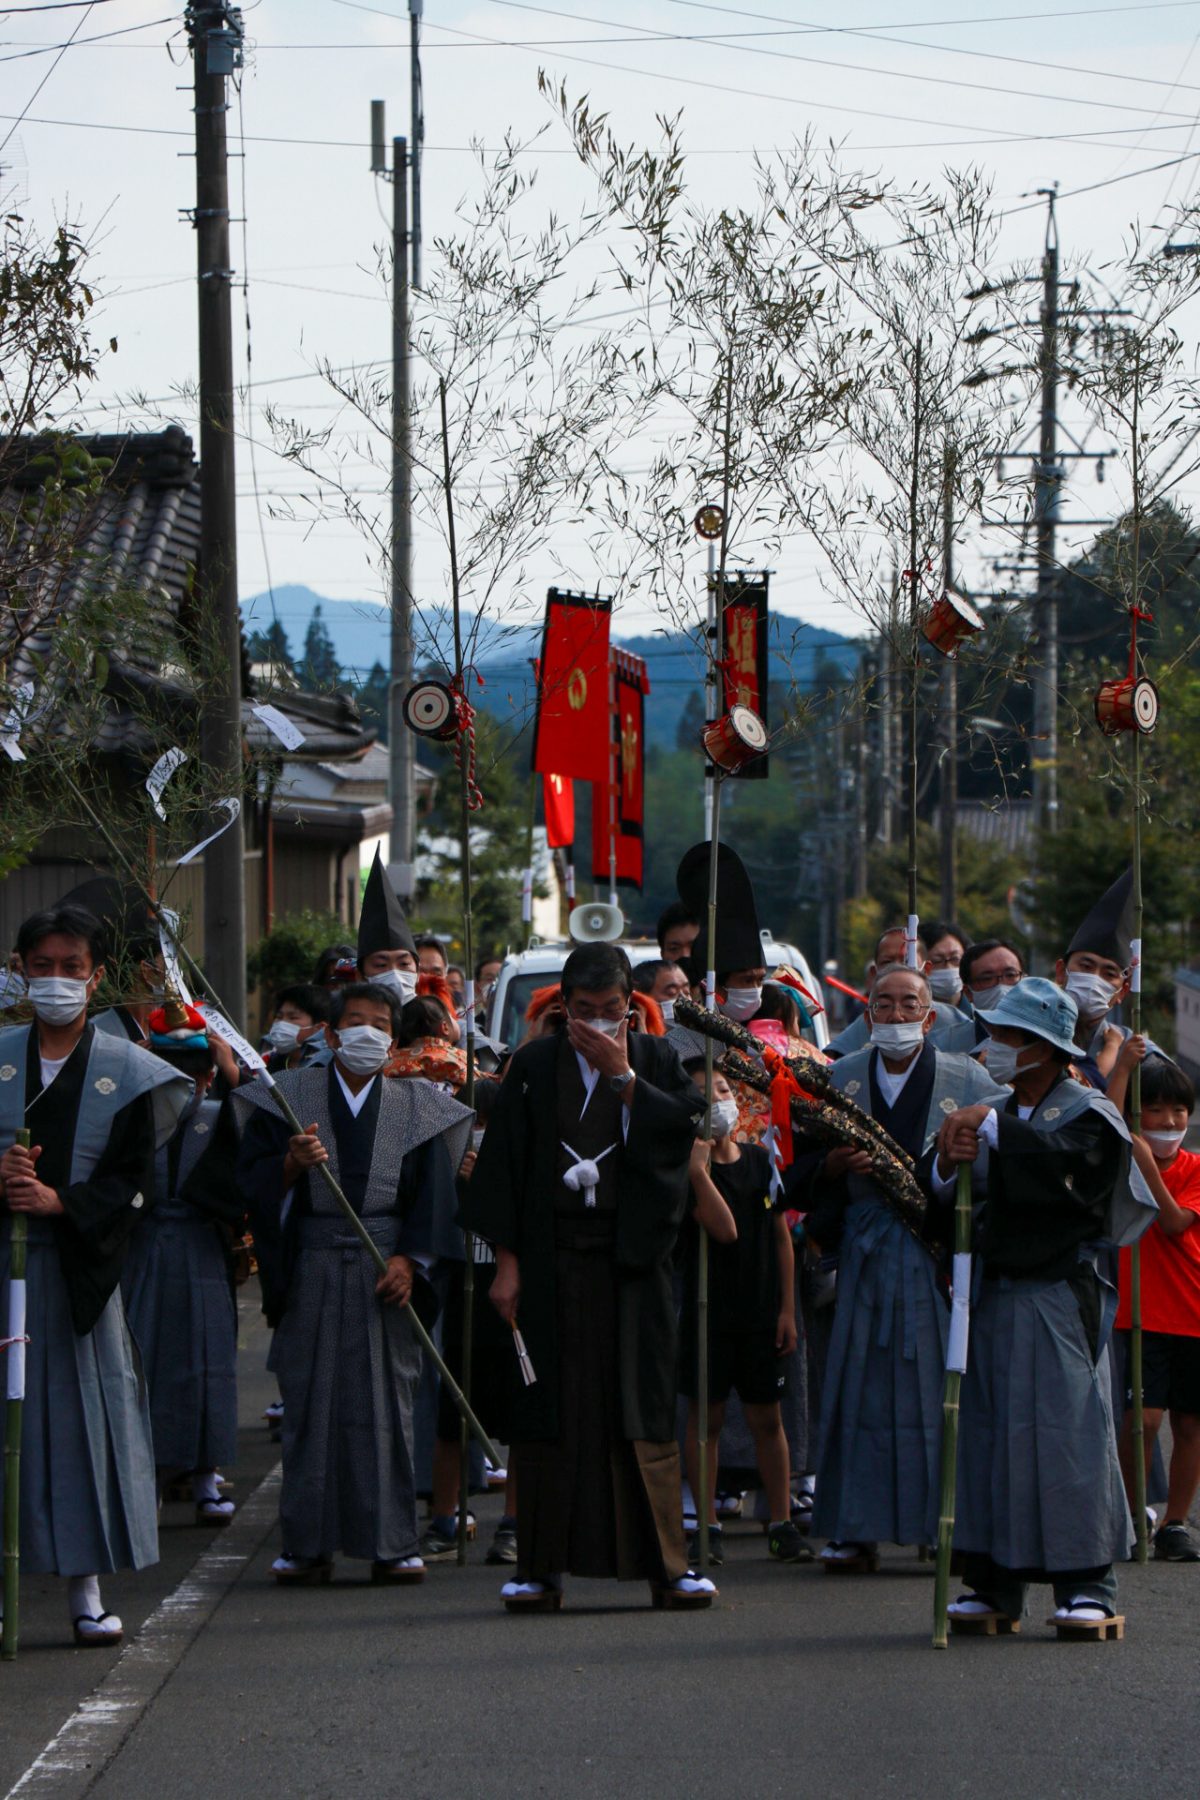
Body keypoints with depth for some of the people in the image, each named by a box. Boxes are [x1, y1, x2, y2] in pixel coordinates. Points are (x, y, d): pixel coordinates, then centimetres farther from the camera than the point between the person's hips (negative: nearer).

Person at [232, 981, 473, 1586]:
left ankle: (390, 1544, 4)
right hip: (310, 1275, 0)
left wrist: (408, 1261, -8)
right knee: (310, 1405, 0)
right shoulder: (287, 1099, 6)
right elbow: (252, 1182, 1)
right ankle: (307, 1543, 6)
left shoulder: (417, 1109, 8)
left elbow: (431, 1197, 5)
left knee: (386, 1407, 0)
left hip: (385, 1270, 0)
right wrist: (291, 1164, -19)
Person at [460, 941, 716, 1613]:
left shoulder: (658, 1060, 6)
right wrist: (507, 1260, -3)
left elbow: (685, 1129, -10)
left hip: (634, 1260, 0)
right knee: (551, 1409, 0)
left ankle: (665, 1563, 4)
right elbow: (504, 1165, 2)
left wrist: (622, 1076, -12)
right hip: (553, 1261, 0)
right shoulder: (535, 1066, 4)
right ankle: (543, 1567, 5)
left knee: (643, 1409, -1)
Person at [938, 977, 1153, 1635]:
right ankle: (994, 1585, 8)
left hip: (1060, 1299, -6)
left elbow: (1067, 1160, -24)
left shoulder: (1087, 1112, -2)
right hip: (994, 1296, 6)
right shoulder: (997, 1115, 18)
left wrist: (993, 1128, -22)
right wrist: (950, 1161, -11)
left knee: (1067, 1433, -7)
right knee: (989, 1433, 3)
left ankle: (1086, 1586, -2)